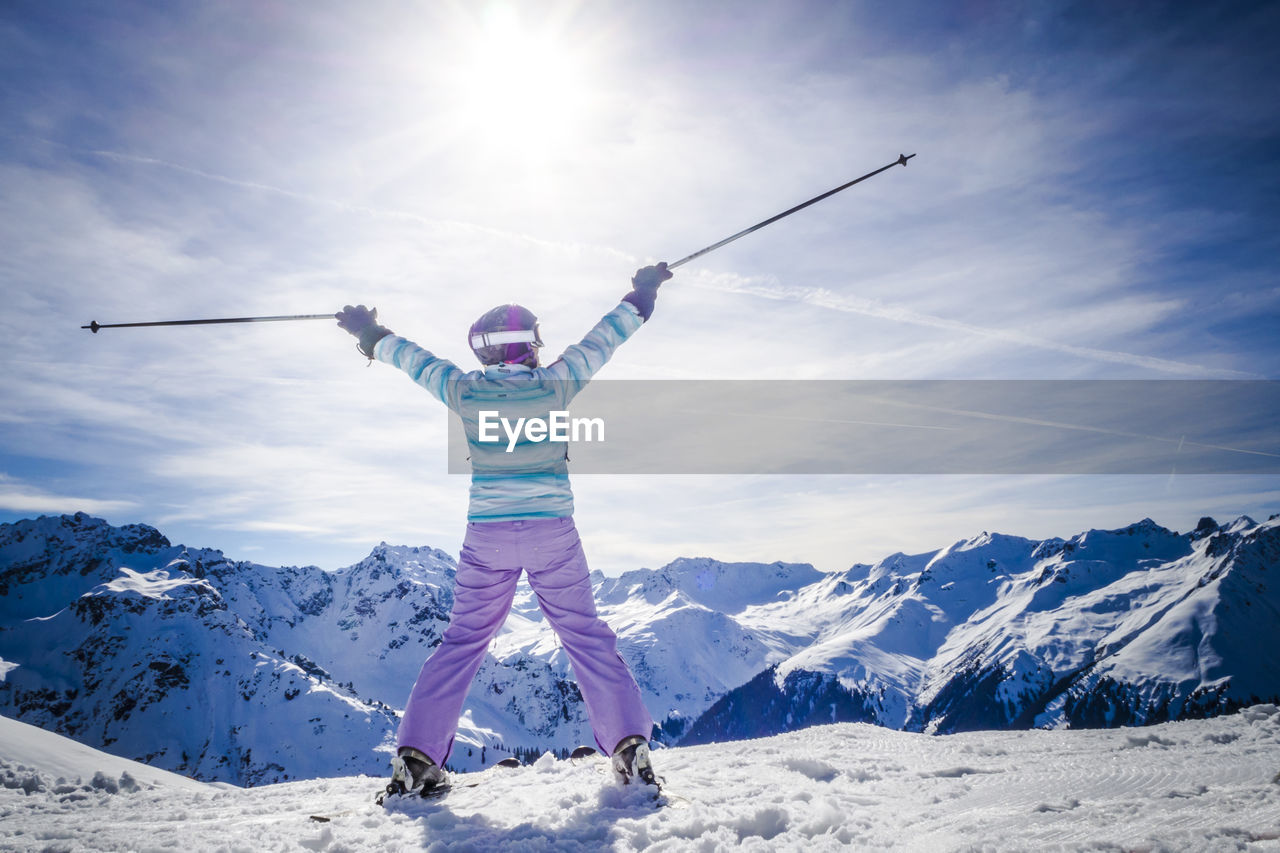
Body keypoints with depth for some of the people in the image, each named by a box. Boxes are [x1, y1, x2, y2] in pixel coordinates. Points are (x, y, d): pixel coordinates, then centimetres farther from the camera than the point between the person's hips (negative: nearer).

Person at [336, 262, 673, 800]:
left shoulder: (463, 391, -3)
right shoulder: (554, 385, -7)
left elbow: (411, 358, 14)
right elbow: (601, 341, 7)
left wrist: (371, 335, 34)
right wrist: (640, 297, 23)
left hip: (487, 536, 2)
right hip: (552, 534, -1)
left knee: (462, 641, 14)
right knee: (586, 637, 7)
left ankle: (416, 757, 13)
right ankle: (629, 745, 3)